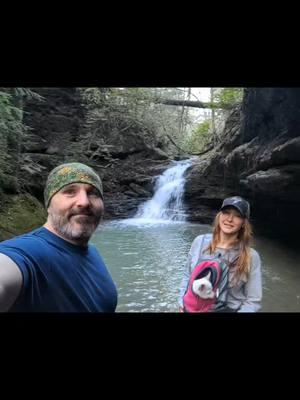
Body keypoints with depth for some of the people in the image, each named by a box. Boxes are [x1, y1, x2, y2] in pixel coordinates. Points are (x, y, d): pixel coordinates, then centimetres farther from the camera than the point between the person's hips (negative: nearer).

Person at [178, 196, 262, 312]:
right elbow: (187, 276, 1)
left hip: (228, 309, -2)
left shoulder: (251, 257, -18)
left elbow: (253, 301, -11)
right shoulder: (200, 241, -11)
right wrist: (182, 304, -1)